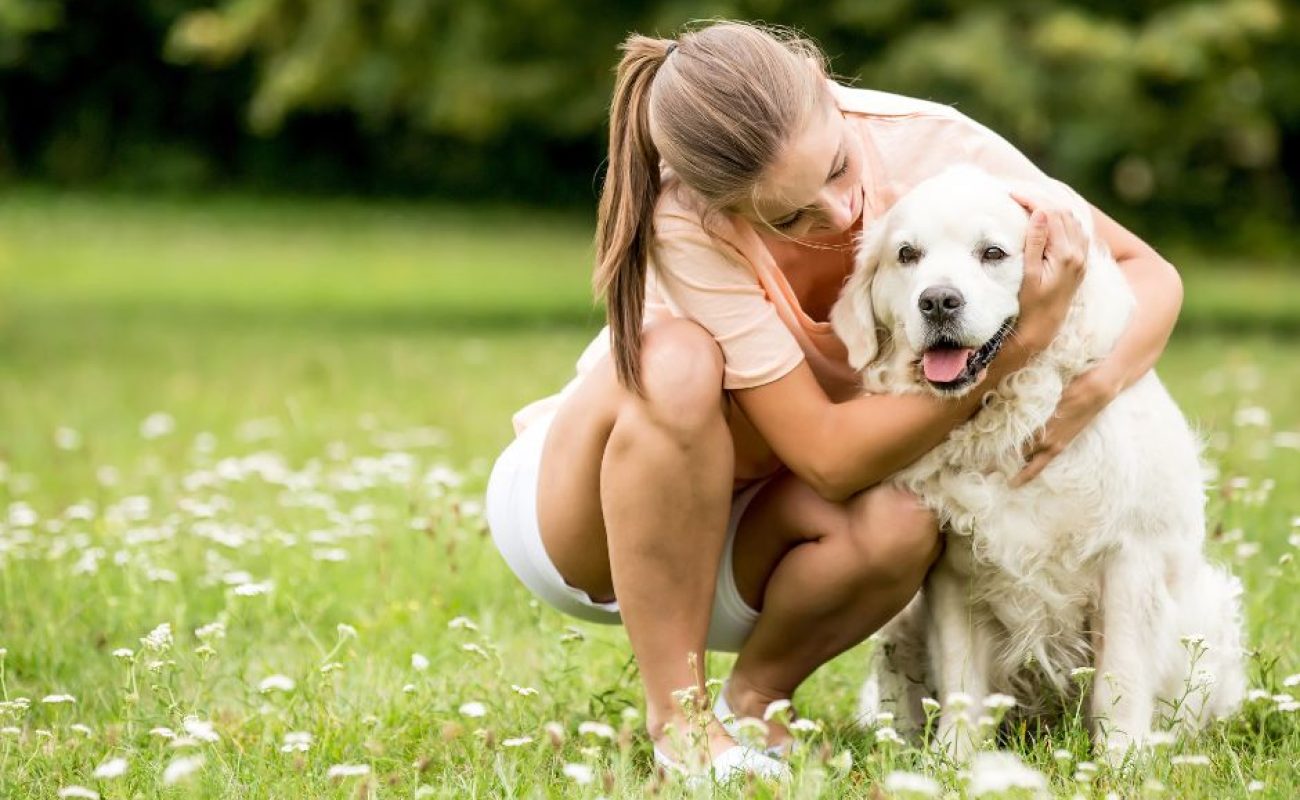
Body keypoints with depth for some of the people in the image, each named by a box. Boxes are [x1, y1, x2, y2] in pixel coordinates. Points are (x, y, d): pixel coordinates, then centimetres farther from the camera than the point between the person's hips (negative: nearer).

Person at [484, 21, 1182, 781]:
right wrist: (1016, 345, -41)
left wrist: (1092, 388, -36)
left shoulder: (921, 142, -22)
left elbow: (1152, 275, -15)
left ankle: (751, 701, -3)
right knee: (679, 364, -37)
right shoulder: (684, 229, -33)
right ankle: (676, 718, -22)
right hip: (577, 513, -3)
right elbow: (829, 459, -34)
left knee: (898, 521, -32)